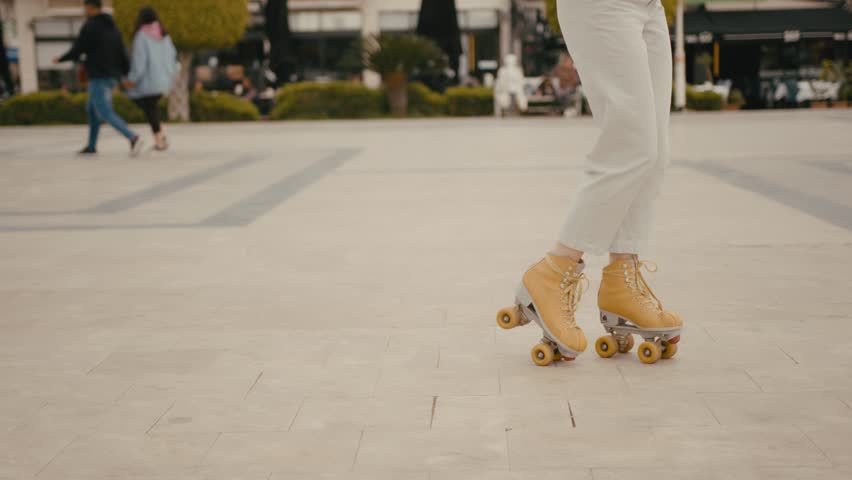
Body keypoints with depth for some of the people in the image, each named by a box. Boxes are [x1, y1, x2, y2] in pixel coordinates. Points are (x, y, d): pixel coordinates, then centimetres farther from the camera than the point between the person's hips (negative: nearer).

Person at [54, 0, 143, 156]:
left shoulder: (90, 26, -11)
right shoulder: (112, 27, 13)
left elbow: (77, 49, -9)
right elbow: (122, 54, 8)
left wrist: (60, 59, 9)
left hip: (99, 77, -9)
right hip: (112, 77, 9)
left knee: (105, 113, -11)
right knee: (92, 108, 21)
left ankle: (132, 138, -28)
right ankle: (91, 146, 24)